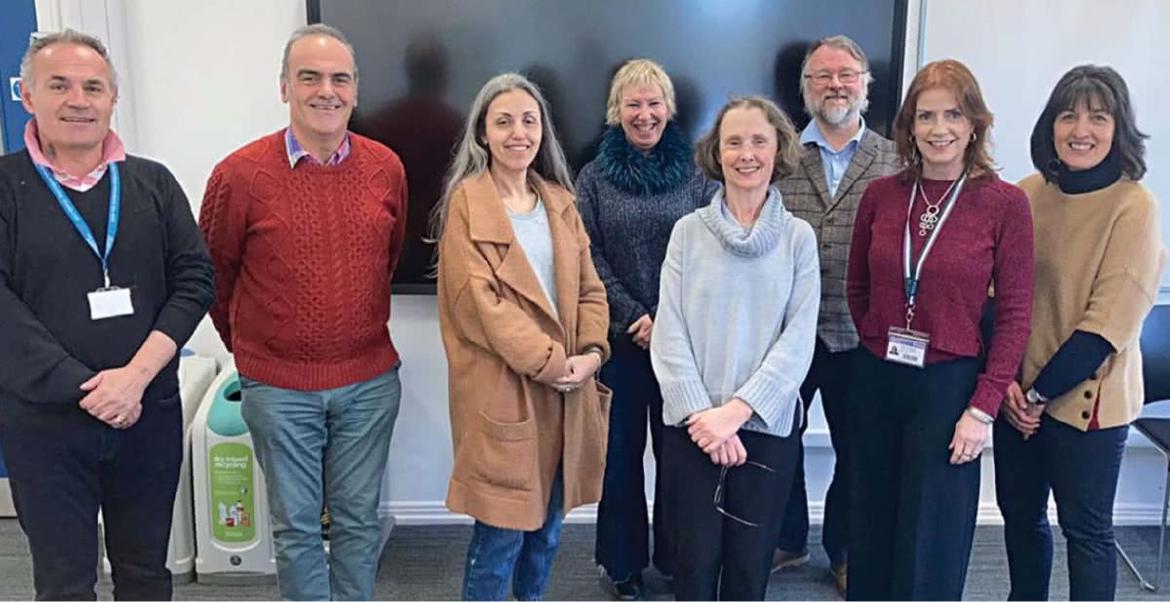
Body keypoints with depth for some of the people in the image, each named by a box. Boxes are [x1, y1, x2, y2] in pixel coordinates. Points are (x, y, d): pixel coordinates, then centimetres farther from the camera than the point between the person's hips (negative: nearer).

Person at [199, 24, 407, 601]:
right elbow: (213, 275, 3)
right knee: (296, 525, 12)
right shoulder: (240, 174, -10)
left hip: (370, 380, 2)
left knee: (359, 519, 15)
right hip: (279, 387, -2)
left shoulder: (386, 168, -2)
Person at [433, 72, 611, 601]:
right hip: (503, 389, -6)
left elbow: (589, 288, 9)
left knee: (547, 523, 17)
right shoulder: (466, 203, -6)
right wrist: (548, 362, -18)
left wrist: (590, 351, -8)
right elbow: (479, 301, -15)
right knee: (501, 531, 1)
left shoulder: (560, 201, 12)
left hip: (567, 389, 6)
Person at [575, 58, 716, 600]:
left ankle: (675, 558, 24)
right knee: (621, 452, 8)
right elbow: (589, 257, -2)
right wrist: (634, 317, -11)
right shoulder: (595, 176, 4)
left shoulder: (693, 173, 5)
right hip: (620, 336, 0)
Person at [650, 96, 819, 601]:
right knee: (695, 561, 7)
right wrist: (701, 414, -13)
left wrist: (737, 410, -15)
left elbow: (799, 339, -6)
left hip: (768, 425, 0)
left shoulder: (798, 237, 0)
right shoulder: (688, 231, 0)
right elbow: (669, 332, -4)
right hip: (691, 426, 0)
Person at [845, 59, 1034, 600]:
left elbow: (1014, 315, -8)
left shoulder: (1005, 203, -9)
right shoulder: (880, 195, 0)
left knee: (931, 546, 9)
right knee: (871, 531, 17)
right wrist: (881, 343, 8)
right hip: (877, 379, 3)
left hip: (950, 384, -3)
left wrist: (984, 407, -11)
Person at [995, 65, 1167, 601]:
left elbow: (1110, 321, -16)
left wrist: (1042, 392, -13)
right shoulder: (1027, 195, 0)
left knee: (1085, 530, 9)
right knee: (1019, 512, 18)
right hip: (1018, 394, 5)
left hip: (1084, 398, -5)